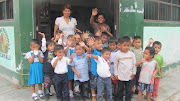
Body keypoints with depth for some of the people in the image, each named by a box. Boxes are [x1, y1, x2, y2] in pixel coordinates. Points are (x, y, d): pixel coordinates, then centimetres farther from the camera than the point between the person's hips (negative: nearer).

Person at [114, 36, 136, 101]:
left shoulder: (131, 54, -2)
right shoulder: (118, 54, -5)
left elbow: (134, 64, 5)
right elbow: (115, 65, 2)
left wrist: (133, 73, 3)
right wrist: (116, 74, 1)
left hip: (129, 76, 1)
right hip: (120, 76, -1)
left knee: (129, 90, 10)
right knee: (120, 90, 13)